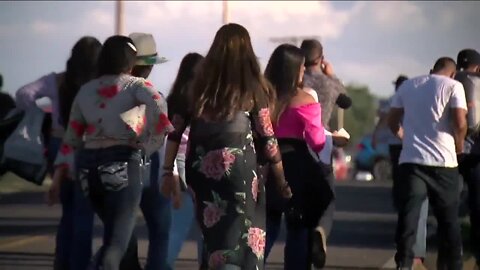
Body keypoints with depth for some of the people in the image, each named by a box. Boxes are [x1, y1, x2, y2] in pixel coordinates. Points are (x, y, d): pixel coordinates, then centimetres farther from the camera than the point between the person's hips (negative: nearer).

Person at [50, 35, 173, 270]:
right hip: (123, 162, -5)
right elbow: (157, 103, -19)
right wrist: (158, 138, -11)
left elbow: (72, 137, 15)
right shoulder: (135, 85, 3)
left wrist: (60, 171, 16)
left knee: (114, 232, 21)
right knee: (119, 238, -9)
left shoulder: (85, 91, 16)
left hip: (87, 164, 5)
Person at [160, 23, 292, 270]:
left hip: (202, 172, 4)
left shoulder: (198, 84, 8)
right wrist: (282, 181, 7)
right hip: (238, 170, -4)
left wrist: (168, 172, 9)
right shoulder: (251, 87, -1)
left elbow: (175, 131, 4)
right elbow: (267, 138, -1)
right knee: (242, 241, 0)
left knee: (213, 239, 17)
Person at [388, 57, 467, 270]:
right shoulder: (453, 86, -1)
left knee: (408, 217, -3)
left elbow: (392, 120, 15)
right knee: (449, 220, 10)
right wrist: (459, 145, 6)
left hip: (411, 160, 3)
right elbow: (460, 122, -12)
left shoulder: (407, 86, 12)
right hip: (443, 161, -2)